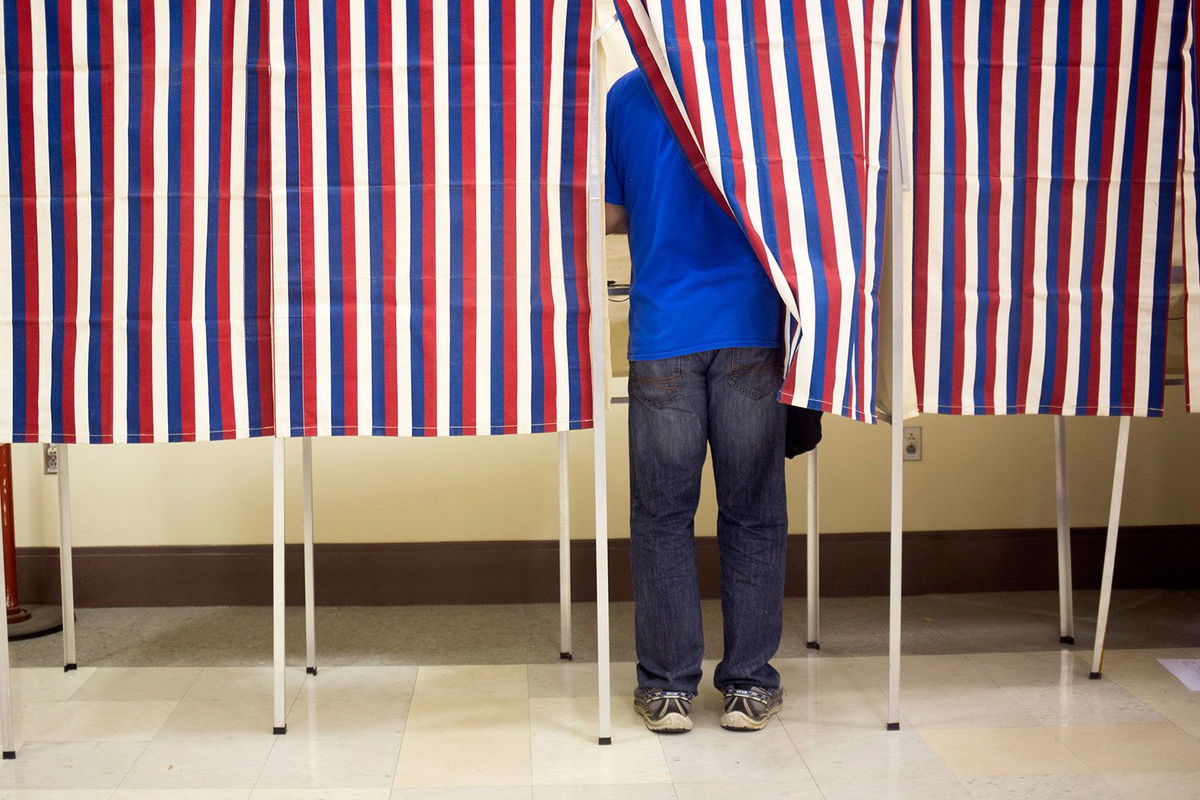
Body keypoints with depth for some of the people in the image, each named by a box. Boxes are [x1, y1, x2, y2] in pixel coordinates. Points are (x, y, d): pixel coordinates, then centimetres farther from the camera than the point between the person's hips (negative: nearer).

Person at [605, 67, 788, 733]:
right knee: (753, 512, 8)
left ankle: (668, 686, 11)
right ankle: (748, 684, 14)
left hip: (663, 333, 0)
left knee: (662, 513, 8)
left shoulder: (627, 95, 4)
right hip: (752, 327, 0)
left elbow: (610, 215, 10)